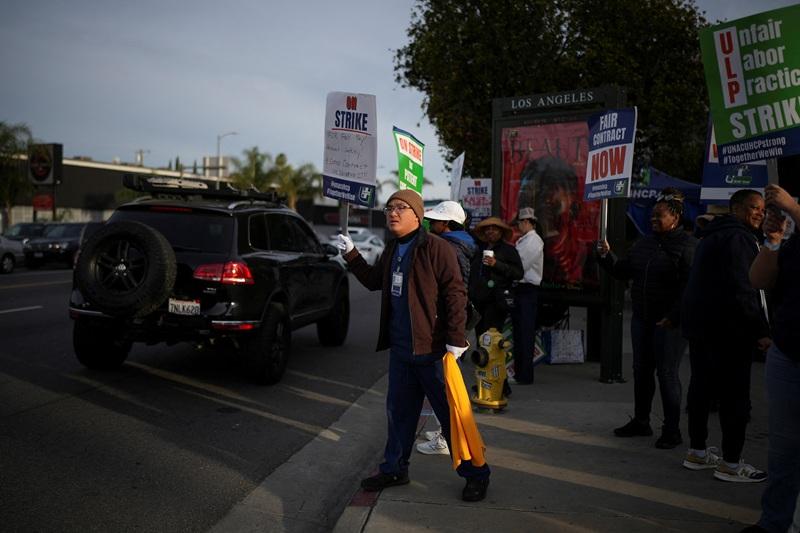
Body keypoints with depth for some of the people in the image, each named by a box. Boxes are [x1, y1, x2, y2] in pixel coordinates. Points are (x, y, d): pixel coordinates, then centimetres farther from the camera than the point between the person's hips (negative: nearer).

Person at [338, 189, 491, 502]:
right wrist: (351, 255, 16)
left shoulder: (436, 248, -14)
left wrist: (455, 339, -21)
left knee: (450, 414, 0)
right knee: (399, 411, 16)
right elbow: (374, 280, 27)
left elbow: (455, 294, -17)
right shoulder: (392, 250, 12)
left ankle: (475, 474, 12)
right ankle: (394, 469, 30)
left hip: (432, 349, -8)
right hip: (400, 348, 8)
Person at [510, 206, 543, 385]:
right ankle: (519, 372, 23)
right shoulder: (522, 241, 17)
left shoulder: (534, 240, -10)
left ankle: (525, 375, 0)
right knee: (519, 332, 14)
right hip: (519, 288, 9)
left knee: (525, 333, -5)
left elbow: (521, 265, -17)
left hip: (527, 290, -9)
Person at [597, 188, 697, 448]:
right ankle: (641, 421, 27)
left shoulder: (687, 245, -11)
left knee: (667, 374, -3)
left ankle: (672, 430, 9)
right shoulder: (645, 242, 13)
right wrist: (606, 256, 0)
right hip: (642, 319, 8)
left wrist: (673, 317, -22)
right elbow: (623, 271, 17)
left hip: (669, 322, -7)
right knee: (641, 370, 14)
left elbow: (690, 287, -18)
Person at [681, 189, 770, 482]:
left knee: (701, 389, 14)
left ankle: (697, 452, 23)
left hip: (699, 326, 11)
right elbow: (742, 290, -21)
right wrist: (760, 330, -20)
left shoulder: (713, 236, 20)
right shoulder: (737, 238, -14)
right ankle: (731, 463, -2)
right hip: (727, 331, -11)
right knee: (735, 395, -5)